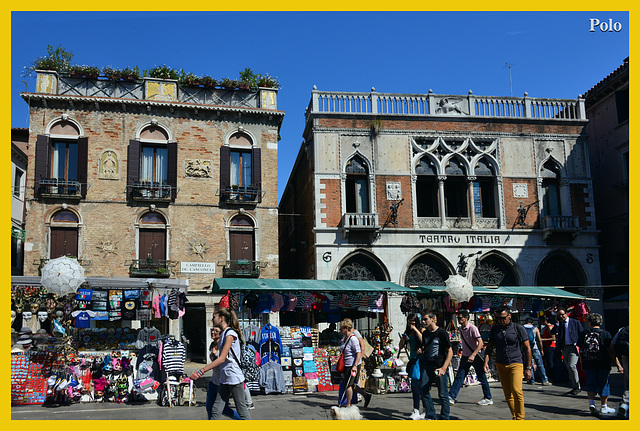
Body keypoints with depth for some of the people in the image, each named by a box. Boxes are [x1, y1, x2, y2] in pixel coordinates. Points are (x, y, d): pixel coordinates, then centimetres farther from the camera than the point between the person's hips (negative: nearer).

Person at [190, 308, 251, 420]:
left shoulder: (230, 334, -15)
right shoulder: (223, 334, 13)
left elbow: (222, 359, -22)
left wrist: (201, 371, -26)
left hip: (234, 378, -9)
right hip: (224, 379, 9)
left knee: (241, 409, 2)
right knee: (215, 411, 5)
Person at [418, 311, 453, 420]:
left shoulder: (442, 333, -9)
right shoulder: (425, 333, 10)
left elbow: (450, 352, -9)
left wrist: (443, 368, -18)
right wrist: (422, 351, 1)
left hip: (439, 367, -6)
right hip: (427, 365, 6)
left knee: (442, 394, 0)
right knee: (423, 390, -3)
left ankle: (445, 418, 15)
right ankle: (430, 416, 9)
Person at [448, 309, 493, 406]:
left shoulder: (472, 328, -17)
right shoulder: (461, 329, 6)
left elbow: (480, 343, -23)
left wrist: (473, 355, -32)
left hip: (476, 357, -7)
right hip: (465, 356, 7)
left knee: (482, 378, 4)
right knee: (459, 376, 0)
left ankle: (488, 399, 18)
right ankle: (451, 397, -2)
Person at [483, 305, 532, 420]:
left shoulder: (518, 328, -3)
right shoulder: (494, 329, 8)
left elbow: (527, 348, 1)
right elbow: (490, 346, 11)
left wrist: (528, 368, -2)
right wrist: (486, 361, -4)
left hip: (516, 363, -4)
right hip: (501, 365, 4)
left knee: (516, 390, -19)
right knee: (508, 394, 4)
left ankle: (520, 418, -7)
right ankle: (515, 417, 16)